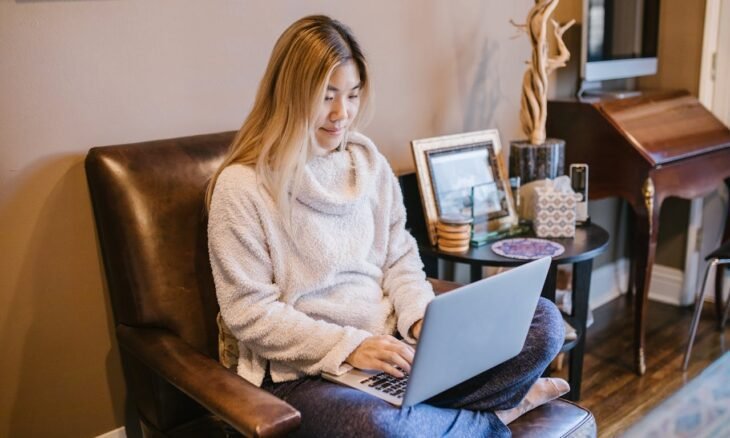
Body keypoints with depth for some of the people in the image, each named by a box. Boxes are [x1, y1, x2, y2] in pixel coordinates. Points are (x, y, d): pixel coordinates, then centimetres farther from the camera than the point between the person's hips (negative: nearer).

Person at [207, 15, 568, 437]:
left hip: (391, 347, 5)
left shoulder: (369, 160, 7)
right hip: (303, 370, -4)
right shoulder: (241, 186, -10)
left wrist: (423, 320, -10)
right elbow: (250, 314, -11)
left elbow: (400, 258, 10)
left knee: (544, 320, -5)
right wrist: (348, 346, -20)